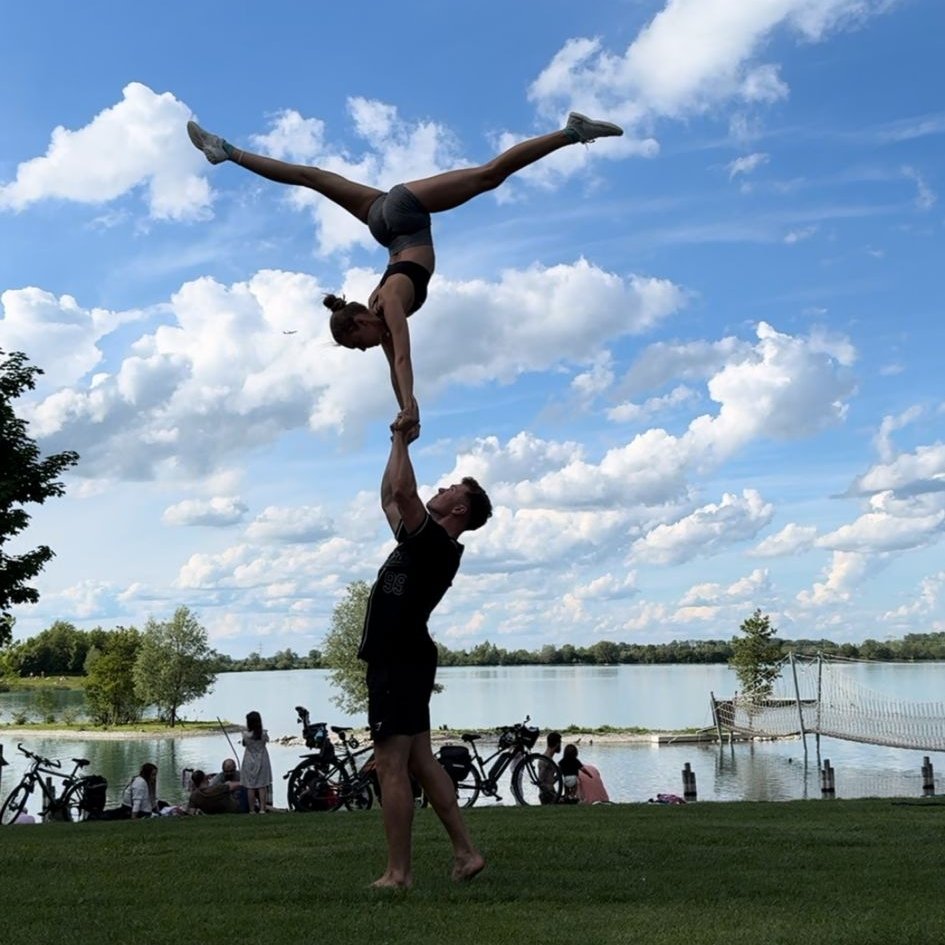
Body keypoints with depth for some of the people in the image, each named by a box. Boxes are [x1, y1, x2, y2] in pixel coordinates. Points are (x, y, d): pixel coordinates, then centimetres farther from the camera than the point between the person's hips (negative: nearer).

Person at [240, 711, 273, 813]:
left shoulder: (246, 735, -14)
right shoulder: (264, 734, -11)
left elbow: (244, 744, 1)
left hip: (249, 763, -1)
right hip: (262, 762, 1)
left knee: (250, 788, 5)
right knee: (262, 787, 5)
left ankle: (252, 810, 6)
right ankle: (262, 808, 3)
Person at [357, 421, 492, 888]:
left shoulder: (437, 545, -13)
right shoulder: (426, 543, 16)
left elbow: (402, 492, -24)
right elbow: (390, 498, 27)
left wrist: (404, 442, -11)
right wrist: (398, 442, 23)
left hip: (400, 662, -10)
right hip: (402, 659, 10)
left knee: (391, 767, -7)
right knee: (420, 761, 12)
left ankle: (397, 872, -3)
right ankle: (465, 851, 15)